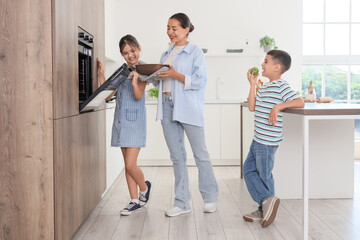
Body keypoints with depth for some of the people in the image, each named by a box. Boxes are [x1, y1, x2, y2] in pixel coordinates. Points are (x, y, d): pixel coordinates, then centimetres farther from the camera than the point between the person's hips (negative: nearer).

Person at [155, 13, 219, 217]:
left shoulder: (196, 53, -2)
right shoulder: (166, 54, 18)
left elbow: (199, 81, -11)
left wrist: (175, 75, -18)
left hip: (189, 108, -6)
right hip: (167, 107, 6)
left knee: (201, 155, 2)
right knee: (177, 157, 8)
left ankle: (210, 198, 18)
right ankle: (182, 203, 16)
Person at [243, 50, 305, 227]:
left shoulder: (281, 87, -14)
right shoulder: (265, 87, 14)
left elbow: (300, 102, -24)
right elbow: (252, 107, 8)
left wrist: (278, 106, -29)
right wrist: (252, 84, 7)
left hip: (267, 141, -10)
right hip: (258, 139, 10)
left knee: (264, 175, 2)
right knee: (248, 170, 13)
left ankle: (265, 209, 17)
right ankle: (266, 201, 17)